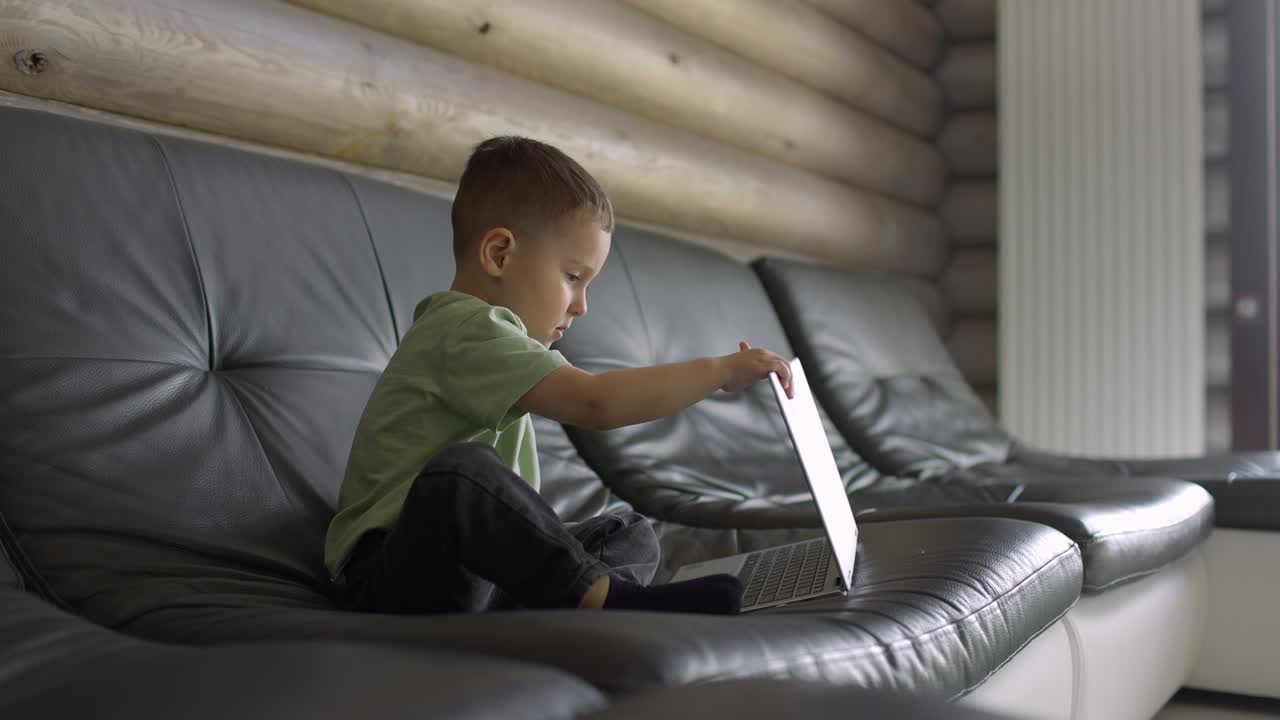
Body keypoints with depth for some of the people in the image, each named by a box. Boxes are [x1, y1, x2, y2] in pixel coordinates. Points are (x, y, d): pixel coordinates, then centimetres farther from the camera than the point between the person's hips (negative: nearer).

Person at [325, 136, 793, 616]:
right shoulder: (468, 330, -16)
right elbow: (595, 404, -27)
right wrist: (722, 370, -22)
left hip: (477, 570, 10)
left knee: (634, 536, 5)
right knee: (463, 471, -38)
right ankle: (600, 594, -30)